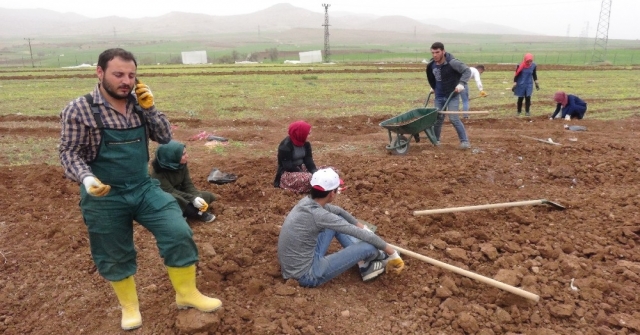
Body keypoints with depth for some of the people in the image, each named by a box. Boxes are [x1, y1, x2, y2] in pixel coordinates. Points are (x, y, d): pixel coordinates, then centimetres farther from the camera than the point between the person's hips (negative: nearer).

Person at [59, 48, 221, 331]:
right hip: (104, 197, -3)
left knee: (178, 233, -5)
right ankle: (129, 306, 37)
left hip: (144, 187, 3)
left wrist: (149, 109, -13)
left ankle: (187, 294, 15)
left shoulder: (138, 104, 0)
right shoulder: (79, 110, -12)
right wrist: (86, 178, -28)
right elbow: (70, 152, -9)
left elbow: (165, 137, 1)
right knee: (115, 255, 12)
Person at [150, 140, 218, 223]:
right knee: (174, 199, -41)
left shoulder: (182, 165, -9)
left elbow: (188, 184, -10)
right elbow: (169, 191, -30)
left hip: (180, 193, 6)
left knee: (208, 196, -8)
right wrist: (192, 199, -38)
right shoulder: (158, 172, -26)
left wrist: (196, 197, -30)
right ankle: (197, 213, -25)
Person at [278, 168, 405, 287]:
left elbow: (337, 210, 18)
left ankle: (365, 263, 15)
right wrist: (388, 248, -8)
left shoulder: (308, 202, -2)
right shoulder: (318, 215, -27)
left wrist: (358, 223, 23)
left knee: (339, 219, 14)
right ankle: (380, 257, 23)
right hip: (307, 275, -9)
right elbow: (360, 234, -19)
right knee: (369, 246, -15)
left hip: (295, 267, 9)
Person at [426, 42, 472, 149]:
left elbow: (467, 71, -18)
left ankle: (465, 141, -5)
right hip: (439, 96, 5)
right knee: (438, 118, 8)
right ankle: (435, 140, 26)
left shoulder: (452, 62, -20)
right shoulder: (431, 65, -3)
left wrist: (461, 83, -30)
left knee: (453, 118, -14)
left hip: (452, 95, -5)